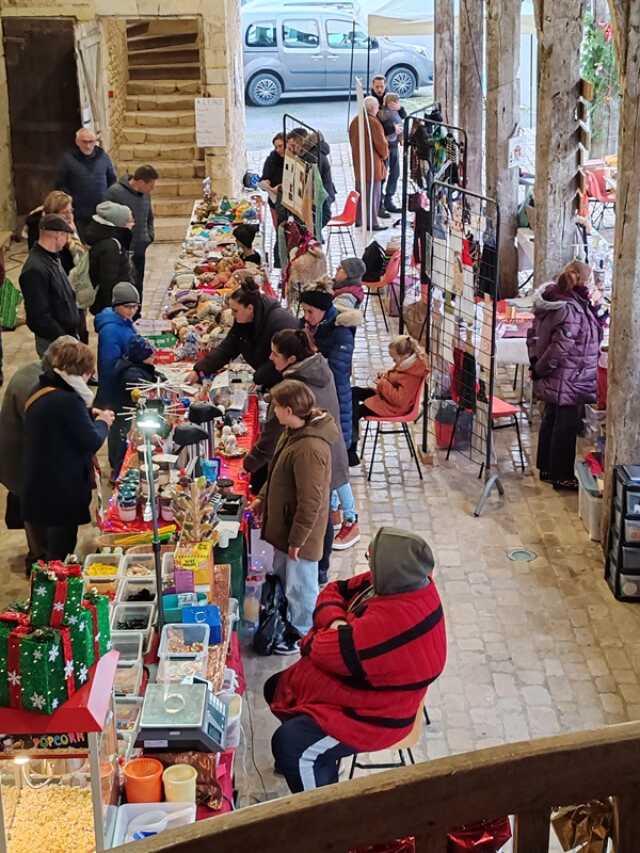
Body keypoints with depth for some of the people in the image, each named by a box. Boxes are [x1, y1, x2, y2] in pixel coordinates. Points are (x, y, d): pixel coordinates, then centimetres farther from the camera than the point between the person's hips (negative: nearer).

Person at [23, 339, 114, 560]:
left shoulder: (42, 390, 2)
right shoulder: (68, 401, -29)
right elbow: (92, 442, -21)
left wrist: (87, 414, 9)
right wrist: (102, 423, -3)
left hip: (41, 482, 9)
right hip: (63, 489, -9)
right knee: (62, 545, 8)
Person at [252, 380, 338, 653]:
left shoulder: (309, 449, -34)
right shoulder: (294, 431, -3)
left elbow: (310, 501, -28)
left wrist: (297, 539, -21)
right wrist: (263, 497, 17)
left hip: (300, 529, -10)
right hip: (284, 521, 10)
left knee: (299, 586, 12)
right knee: (281, 576, 28)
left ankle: (302, 634, 32)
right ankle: (286, 621, 48)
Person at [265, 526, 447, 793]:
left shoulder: (392, 620, -37)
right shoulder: (401, 582, -8)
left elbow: (319, 650, -28)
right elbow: (335, 590, 4)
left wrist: (312, 639, -6)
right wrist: (335, 620, -16)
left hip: (372, 716, -11)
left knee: (289, 745, -23)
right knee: (277, 688, 19)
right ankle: (317, 764, 32)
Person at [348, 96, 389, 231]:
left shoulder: (355, 122, 6)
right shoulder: (374, 123, -20)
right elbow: (381, 144, -16)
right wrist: (385, 155, 3)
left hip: (358, 163, 8)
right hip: (372, 164, -8)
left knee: (360, 191, 18)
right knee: (373, 193, -1)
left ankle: (358, 219, 25)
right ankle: (372, 223, 3)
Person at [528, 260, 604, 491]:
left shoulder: (550, 302, 5)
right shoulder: (572, 310, -24)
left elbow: (533, 334, 13)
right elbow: (560, 348, -25)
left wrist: (536, 361, 10)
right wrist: (541, 368, -13)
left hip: (550, 382, 10)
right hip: (567, 381, -10)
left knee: (551, 420, 19)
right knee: (566, 426, 1)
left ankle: (546, 468, 30)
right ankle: (561, 476, 9)